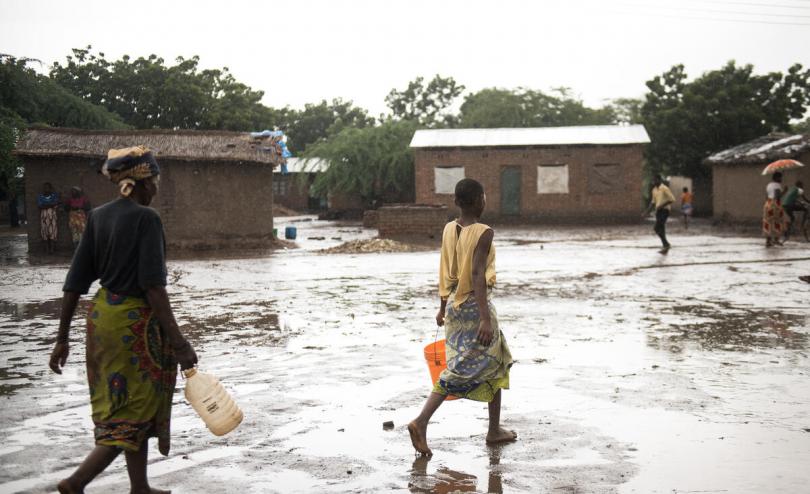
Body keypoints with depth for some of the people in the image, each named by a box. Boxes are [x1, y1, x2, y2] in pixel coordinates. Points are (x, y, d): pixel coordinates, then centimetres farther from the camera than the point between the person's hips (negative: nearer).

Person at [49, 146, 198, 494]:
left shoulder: (98, 216, 5)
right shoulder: (146, 218, -15)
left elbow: (75, 281, 5)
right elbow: (153, 284, -22)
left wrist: (63, 338, 9)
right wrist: (177, 341, -23)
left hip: (101, 315, 8)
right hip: (135, 321, -8)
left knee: (120, 406, 18)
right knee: (136, 411, 3)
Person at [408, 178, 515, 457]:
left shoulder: (448, 229, 5)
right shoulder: (483, 233, -16)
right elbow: (477, 275, -23)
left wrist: (443, 308, 20)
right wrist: (485, 318, -25)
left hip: (454, 306, 8)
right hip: (475, 306, -8)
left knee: (495, 365, 16)